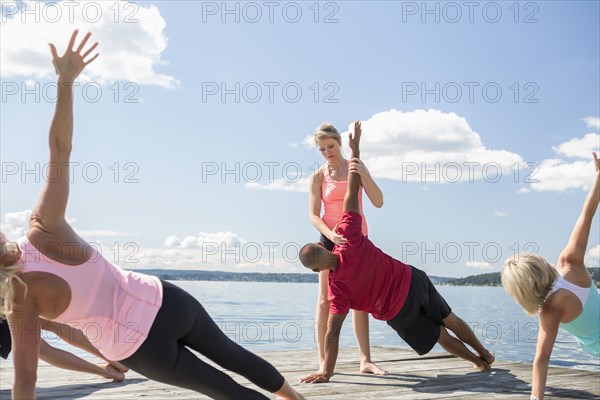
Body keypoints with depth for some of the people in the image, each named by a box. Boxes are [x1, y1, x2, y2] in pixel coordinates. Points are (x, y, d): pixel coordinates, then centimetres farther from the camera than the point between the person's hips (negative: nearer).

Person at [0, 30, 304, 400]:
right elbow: (60, 149, -14)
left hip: (139, 349, -2)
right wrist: (66, 81, -11)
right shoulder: (42, 231, -13)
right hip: (164, 302, 2)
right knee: (229, 352, 26)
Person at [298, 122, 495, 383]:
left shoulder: (337, 287, -24)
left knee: (441, 336, 26)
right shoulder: (350, 241, -22)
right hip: (413, 280, 3)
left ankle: (478, 361, 45)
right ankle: (484, 353, 50)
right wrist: (355, 148, -15)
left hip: (398, 312, -3)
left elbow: (332, 333, -25)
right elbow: (352, 192, -19)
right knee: (450, 321, 26)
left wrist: (326, 373, -20)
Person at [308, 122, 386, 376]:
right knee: (326, 298, -7)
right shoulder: (318, 177, 0)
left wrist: (364, 175, -18)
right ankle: (323, 362, -6)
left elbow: (378, 202, -3)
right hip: (330, 239, -3)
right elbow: (314, 216, -7)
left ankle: (365, 361, 3)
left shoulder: (356, 167, 6)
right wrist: (330, 234, -26)